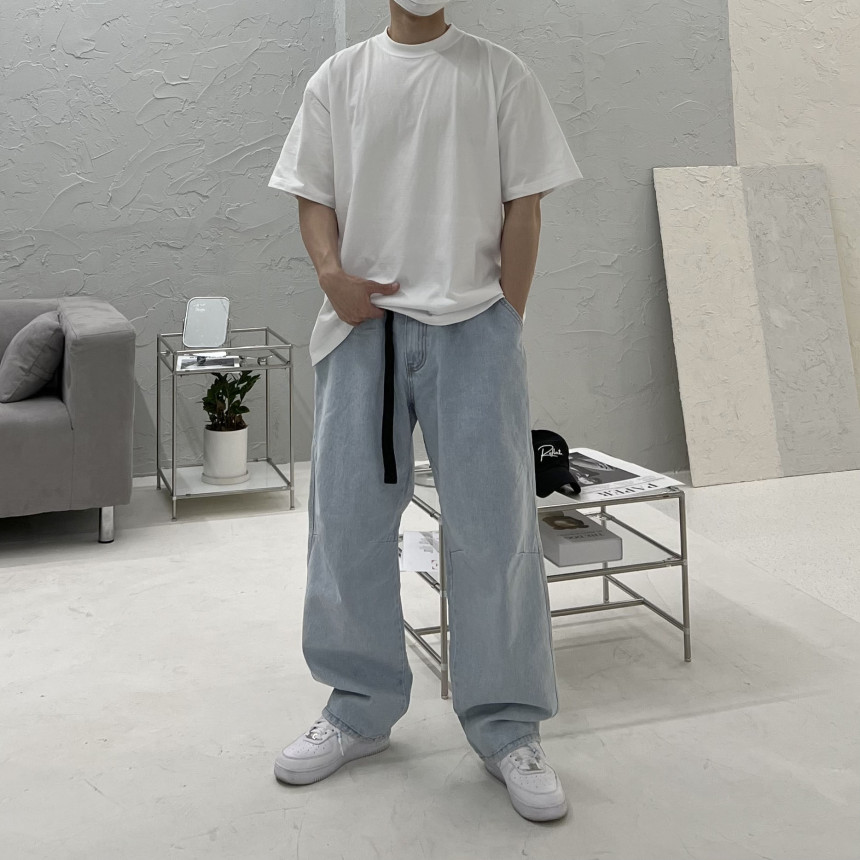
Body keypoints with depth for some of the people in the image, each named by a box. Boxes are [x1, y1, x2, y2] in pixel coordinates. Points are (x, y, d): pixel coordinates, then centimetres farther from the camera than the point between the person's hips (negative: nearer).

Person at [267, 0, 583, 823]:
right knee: (346, 523, 5)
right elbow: (312, 194, 10)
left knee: (493, 526, -2)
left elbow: (524, 205, 3)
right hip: (362, 325, 2)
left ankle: (507, 727, 11)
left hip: (471, 324, -2)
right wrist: (332, 272, -9)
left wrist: (507, 318, -3)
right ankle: (361, 708, 22)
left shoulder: (499, 74, 6)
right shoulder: (340, 76, 12)